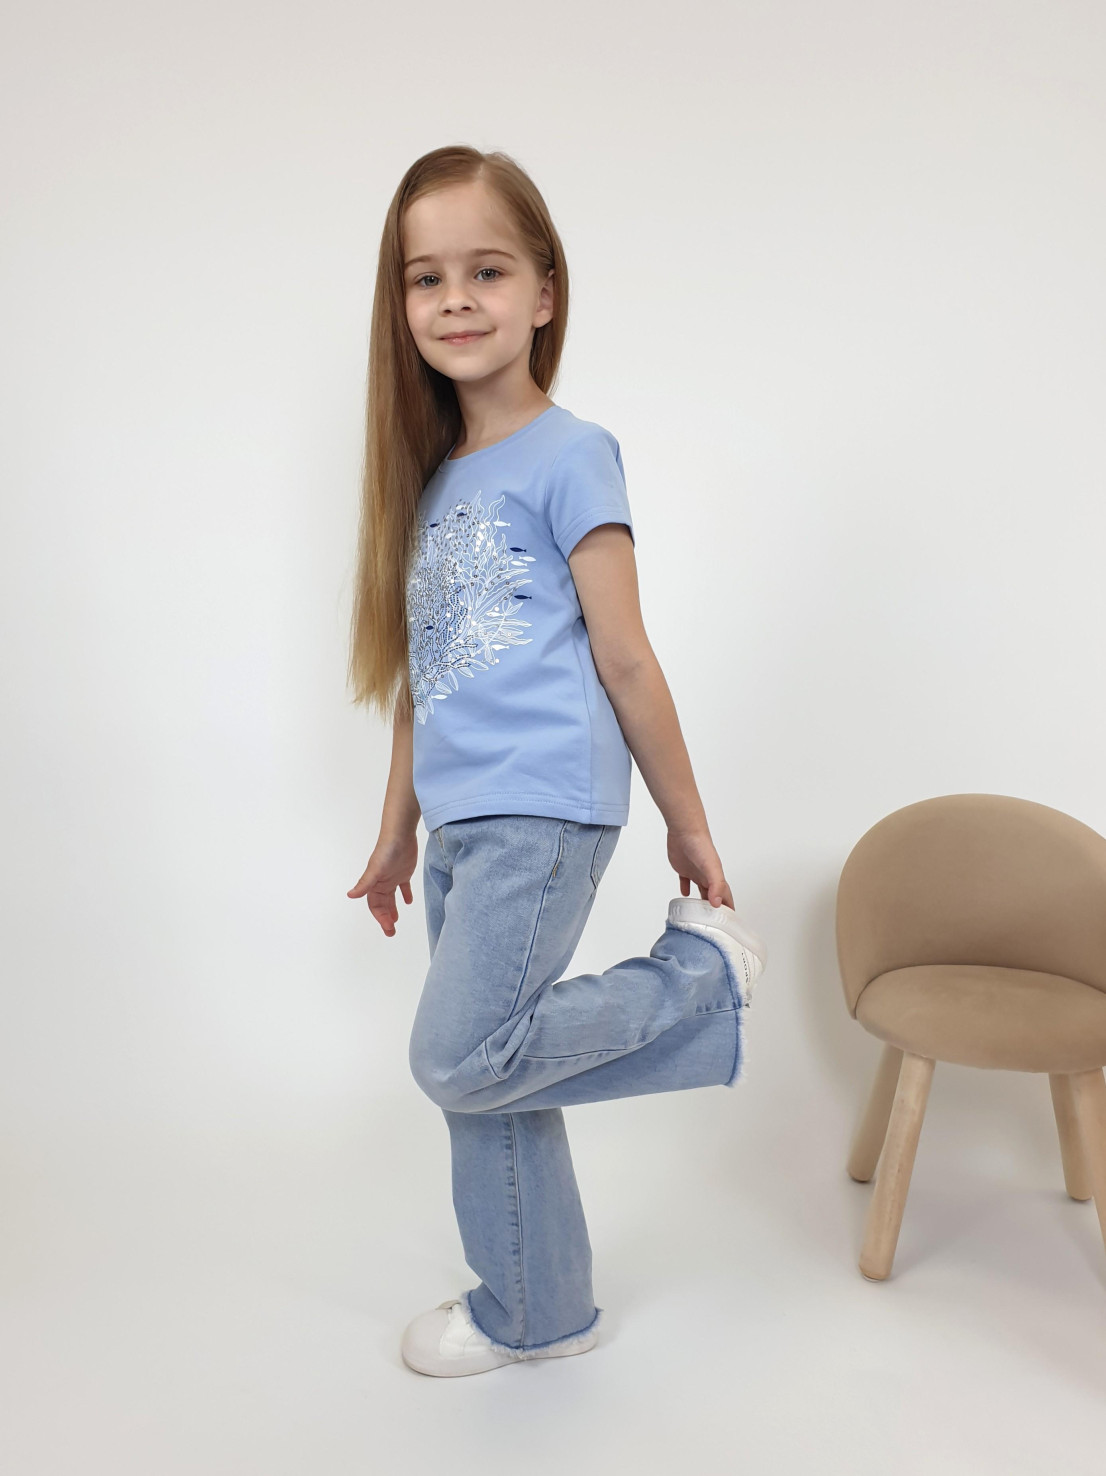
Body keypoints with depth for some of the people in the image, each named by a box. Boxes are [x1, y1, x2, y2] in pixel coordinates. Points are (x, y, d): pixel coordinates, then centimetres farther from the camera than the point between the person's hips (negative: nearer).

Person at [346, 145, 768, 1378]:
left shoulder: (568, 455, -5)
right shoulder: (432, 480, 15)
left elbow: (624, 657, -6)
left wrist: (688, 825, -1)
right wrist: (398, 833, 21)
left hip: (542, 812, -7)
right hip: (462, 826, 7)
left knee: (462, 1058, -13)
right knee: (486, 1076, 13)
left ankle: (703, 974, 5)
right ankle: (536, 1311, 32)